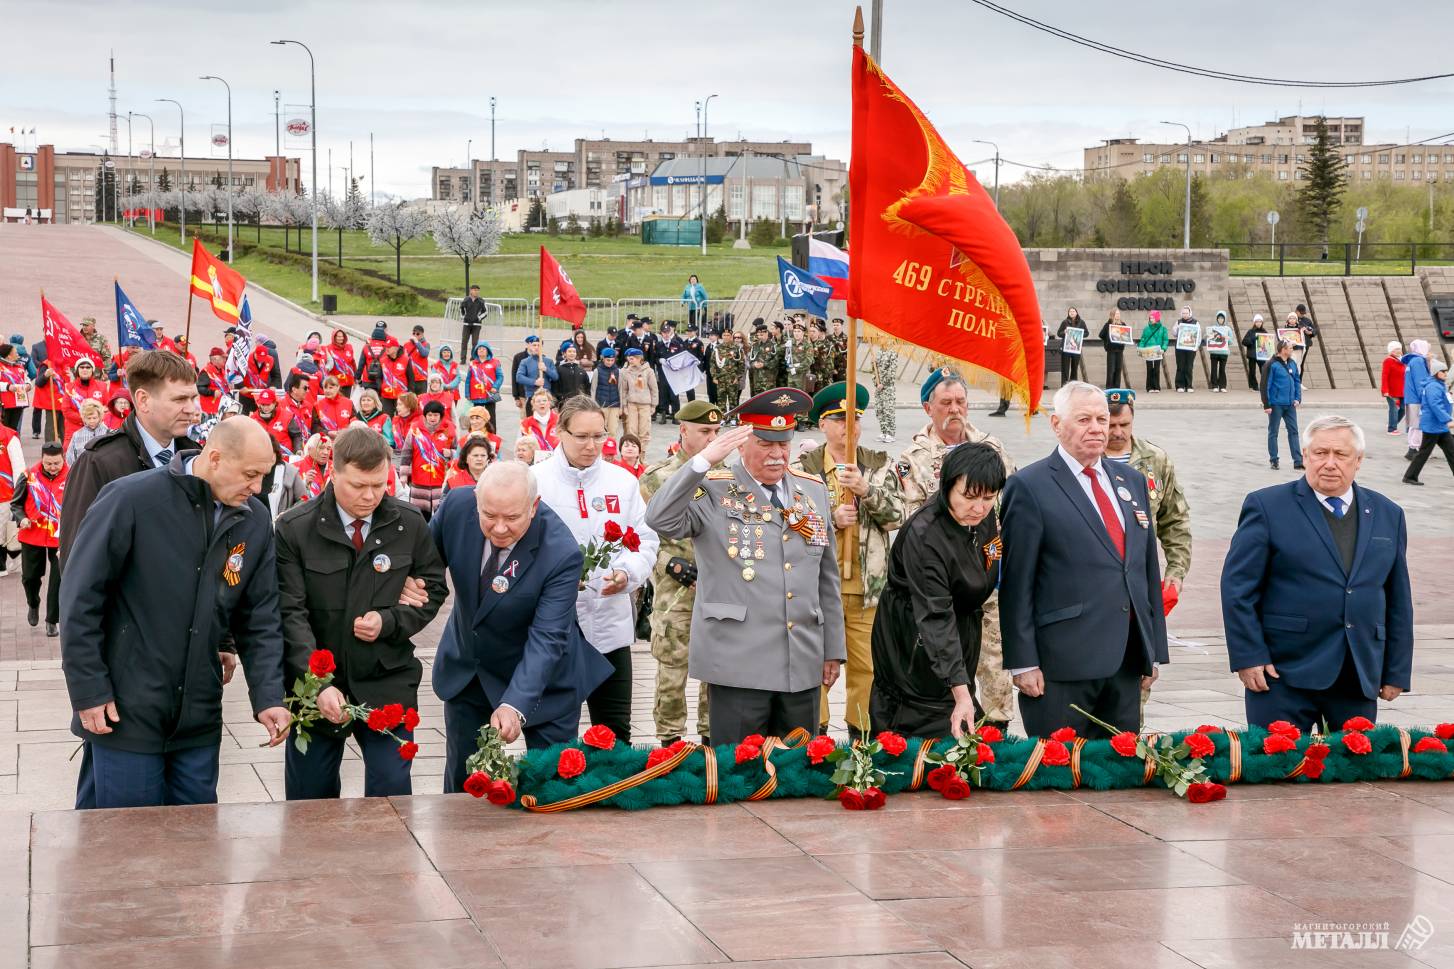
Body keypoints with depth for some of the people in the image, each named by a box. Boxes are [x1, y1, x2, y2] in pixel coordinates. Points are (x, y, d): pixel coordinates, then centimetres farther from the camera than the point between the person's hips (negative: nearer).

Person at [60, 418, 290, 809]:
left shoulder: (256, 521, 2)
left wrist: (267, 696, -5)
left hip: (199, 718, 5)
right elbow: (79, 597, -11)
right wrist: (88, 690, -11)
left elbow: (260, 619, 6)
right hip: (126, 713, -5)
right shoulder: (131, 499, -14)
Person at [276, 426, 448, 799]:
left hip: (388, 685, 1)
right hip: (315, 685, -1)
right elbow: (291, 613, -12)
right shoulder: (294, 529, -8)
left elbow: (434, 588, 9)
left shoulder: (410, 524, -1)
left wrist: (389, 621, -10)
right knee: (310, 798, 10)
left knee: (392, 792, 0)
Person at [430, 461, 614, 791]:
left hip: (541, 678, -4)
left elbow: (547, 637, -33)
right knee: (461, 781, 14)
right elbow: (429, 555, 3)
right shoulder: (458, 505, -20)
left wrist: (514, 704, -44)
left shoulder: (561, 553, -31)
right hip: (466, 669, 4)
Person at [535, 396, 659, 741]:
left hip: (609, 625, 2)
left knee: (615, 732, 8)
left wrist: (627, 574, -11)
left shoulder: (623, 481, 7)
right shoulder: (535, 481, -2)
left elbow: (645, 542, 9)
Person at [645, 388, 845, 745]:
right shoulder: (713, 491, -2)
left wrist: (833, 649, 15)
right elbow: (660, 520, -20)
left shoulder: (813, 491, 13)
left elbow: (826, 577, 16)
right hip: (738, 665, -5)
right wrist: (704, 460, -24)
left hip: (804, 666, 5)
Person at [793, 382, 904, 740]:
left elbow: (896, 516, -2)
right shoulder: (803, 467, 3)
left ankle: (861, 734, 16)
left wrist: (866, 490, -18)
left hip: (867, 586, 2)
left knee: (866, 666, 5)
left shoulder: (881, 466, 8)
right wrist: (831, 520, -16)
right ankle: (815, 734, 11)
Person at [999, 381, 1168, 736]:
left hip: (1127, 661, 6)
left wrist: (1154, 649, 15)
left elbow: (1149, 569, 18)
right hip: (1061, 663, -6)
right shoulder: (1029, 487, -5)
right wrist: (1022, 663, -12)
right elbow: (1016, 583, -8)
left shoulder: (1132, 481, 15)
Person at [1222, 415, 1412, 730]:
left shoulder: (1388, 515, 12)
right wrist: (1248, 657, -10)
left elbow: (1398, 600, 14)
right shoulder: (1267, 506, -1)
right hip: (1283, 676, -4)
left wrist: (1397, 673, 11)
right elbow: (1237, 587, -4)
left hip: (1361, 678, 4)